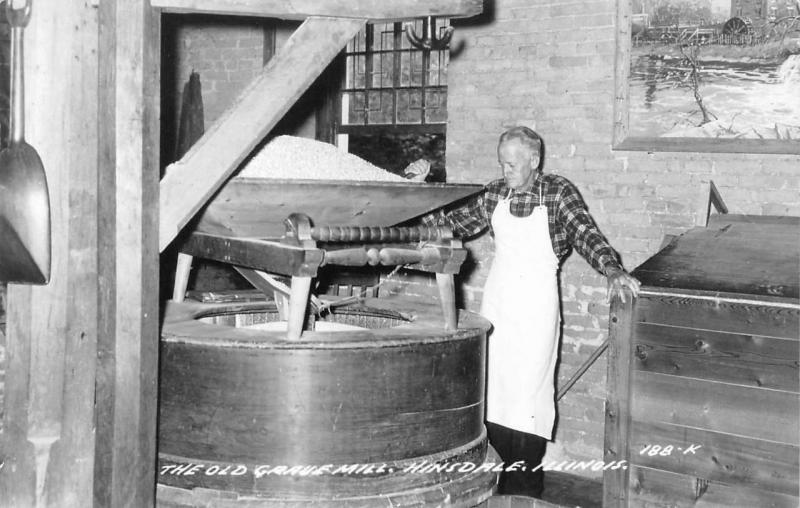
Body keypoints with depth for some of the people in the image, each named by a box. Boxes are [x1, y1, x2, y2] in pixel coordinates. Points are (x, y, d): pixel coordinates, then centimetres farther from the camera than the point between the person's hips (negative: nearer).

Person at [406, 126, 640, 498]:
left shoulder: (558, 192, -7)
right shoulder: (495, 194, 6)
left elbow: (585, 233, -17)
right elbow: (455, 224, 13)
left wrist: (612, 269, -33)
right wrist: (422, 188, 3)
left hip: (536, 305, -4)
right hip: (497, 300, 5)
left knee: (528, 395, -6)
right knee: (493, 390, 7)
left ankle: (526, 491, 6)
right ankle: (496, 487, 18)